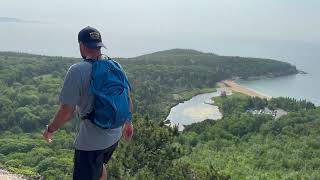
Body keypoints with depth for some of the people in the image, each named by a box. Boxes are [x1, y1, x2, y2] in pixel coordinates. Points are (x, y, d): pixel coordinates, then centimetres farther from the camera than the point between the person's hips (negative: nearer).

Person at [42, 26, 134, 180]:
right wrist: (128, 123, 24)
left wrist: (50, 130, -2)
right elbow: (127, 99, 8)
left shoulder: (77, 71, -20)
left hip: (91, 142, -6)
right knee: (99, 167, 31)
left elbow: (67, 111, -20)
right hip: (115, 136, 7)